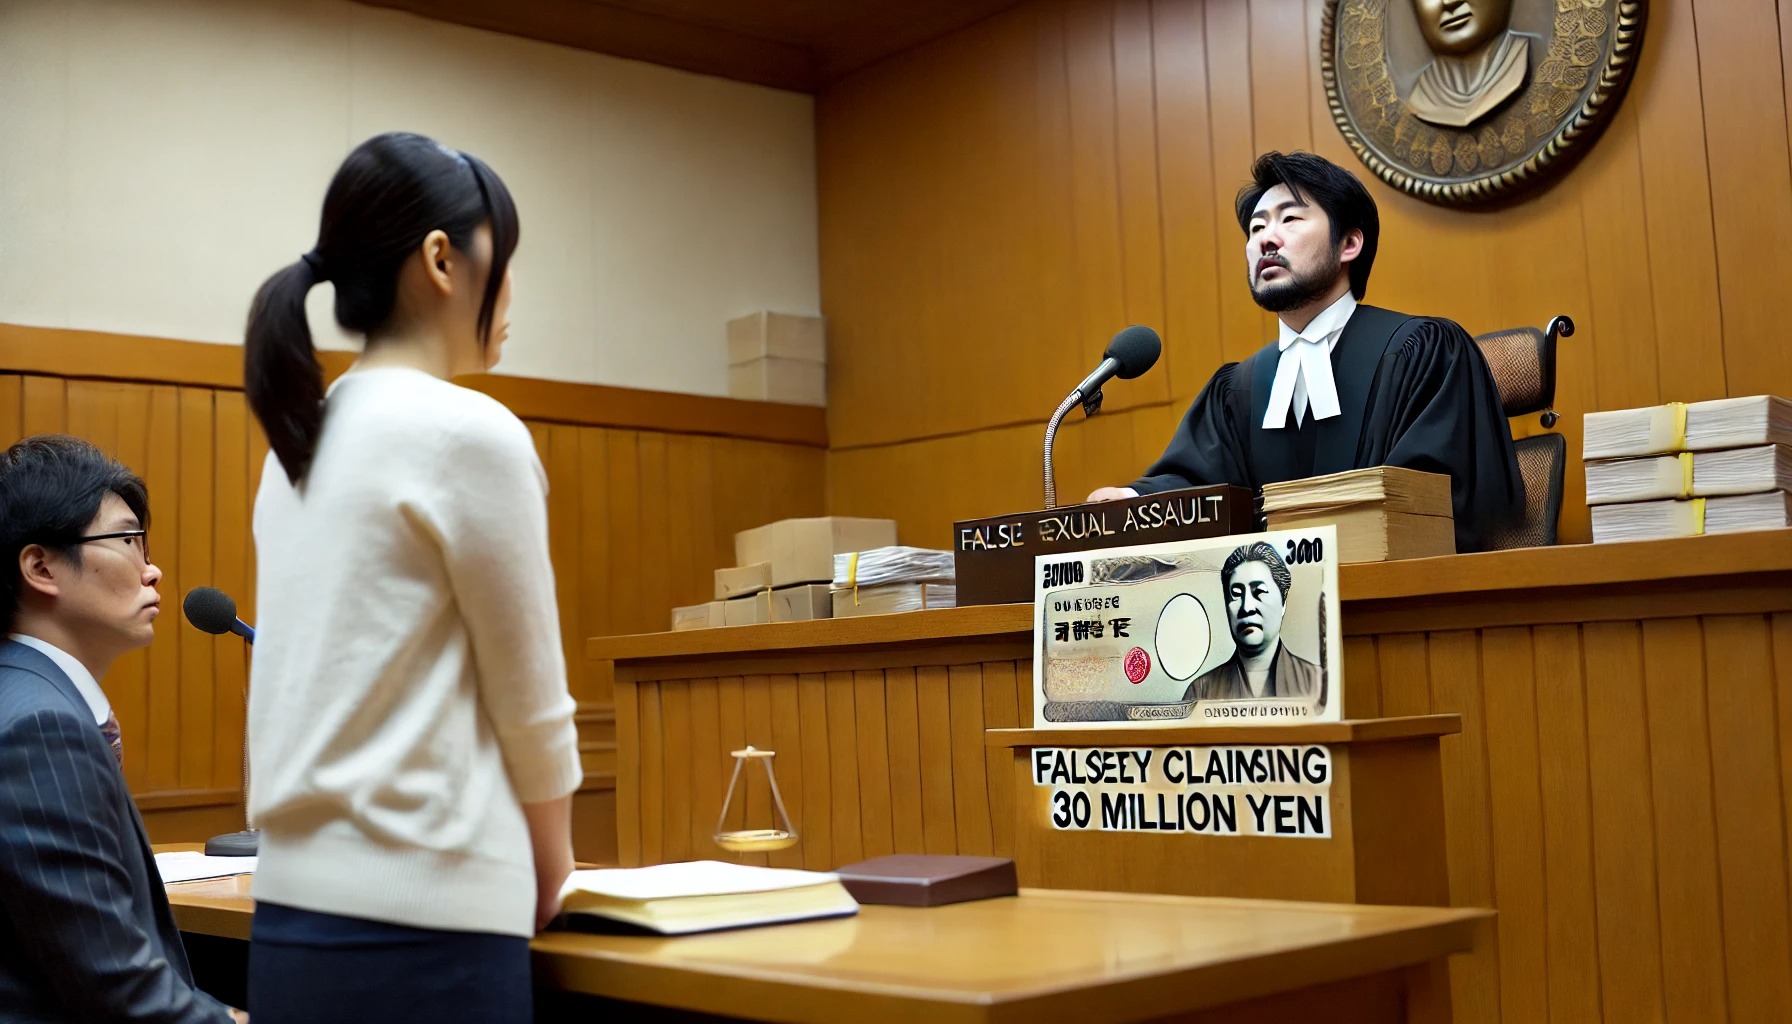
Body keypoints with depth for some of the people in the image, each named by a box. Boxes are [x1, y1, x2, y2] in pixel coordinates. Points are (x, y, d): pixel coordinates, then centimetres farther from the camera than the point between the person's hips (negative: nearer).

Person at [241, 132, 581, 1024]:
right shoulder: (469, 433, -12)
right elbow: (530, 707, -7)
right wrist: (550, 877, 10)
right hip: (416, 932, -8)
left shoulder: (302, 440, 11)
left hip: (296, 917, 8)